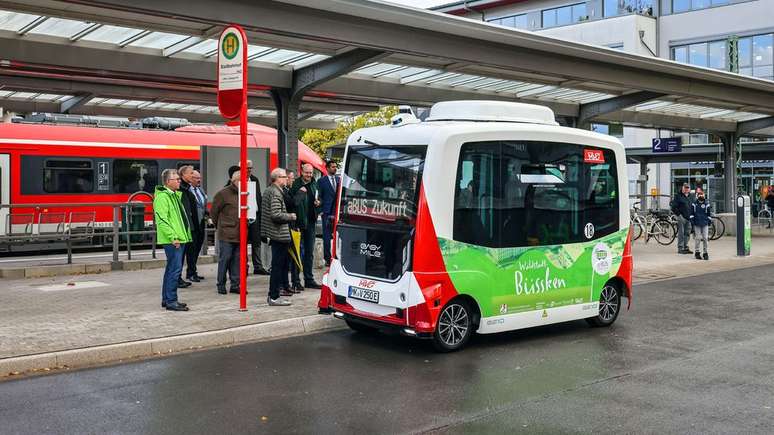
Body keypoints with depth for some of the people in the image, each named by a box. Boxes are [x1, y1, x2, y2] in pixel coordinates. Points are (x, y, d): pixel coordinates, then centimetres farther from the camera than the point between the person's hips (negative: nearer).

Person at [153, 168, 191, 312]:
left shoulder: (175, 195, 19)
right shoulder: (162, 197, -12)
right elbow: (162, 220, -20)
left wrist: (184, 235, 20)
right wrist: (173, 237, -23)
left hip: (179, 239, 10)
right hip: (172, 240, -10)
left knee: (172, 269, 14)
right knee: (175, 269, -10)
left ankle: (166, 299, 22)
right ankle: (171, 301, -6)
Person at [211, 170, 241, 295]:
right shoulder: (223, 194, -7)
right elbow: (213, 212, -1)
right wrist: (219, 225, 8)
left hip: (239, 234, 6)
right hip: (226, 234, -6)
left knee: (237, 260, 8)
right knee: (224, 259, 0)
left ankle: (235, 285, 15)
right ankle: (221, 285, 11)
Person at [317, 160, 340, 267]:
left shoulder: (339, 179, 12)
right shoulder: (322, 181, 3)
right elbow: (319, 196, 2)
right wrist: (321, 210, -8)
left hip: (338, 211, 3)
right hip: (327, 212, -3)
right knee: (327, 236, 0)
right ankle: (327, 259, 5)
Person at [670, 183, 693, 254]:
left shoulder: (690, 196, 15)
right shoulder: (678, 196, -4)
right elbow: (673, 207, -7)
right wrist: (679, 214, -12)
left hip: (689, 218, 6)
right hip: (681, 217, -6)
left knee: (687, 233, 10)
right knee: (681, 233, -5)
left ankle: (686, 247, 18)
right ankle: (680, 248, 0)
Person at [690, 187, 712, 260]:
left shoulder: (707, 204, 5)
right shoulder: (694, 204, 3)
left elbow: (709, 214, 9)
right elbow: (691, 214, 7)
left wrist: (709, 222, 5)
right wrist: (692, 221, 0)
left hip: (705, 224, 1)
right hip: (697, 224, -1)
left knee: (705, 238, 0)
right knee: (697, 238, 3)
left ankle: (705, 253, 7)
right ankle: (697, 252, 11)